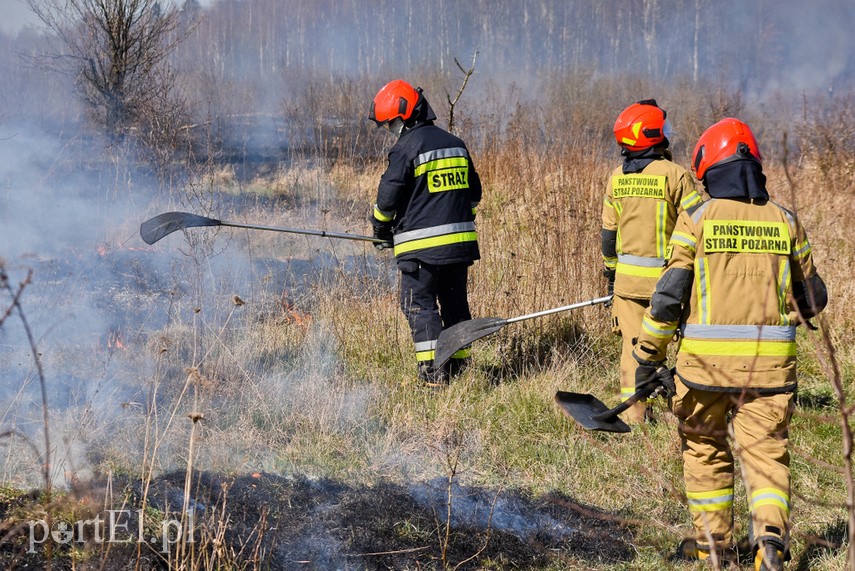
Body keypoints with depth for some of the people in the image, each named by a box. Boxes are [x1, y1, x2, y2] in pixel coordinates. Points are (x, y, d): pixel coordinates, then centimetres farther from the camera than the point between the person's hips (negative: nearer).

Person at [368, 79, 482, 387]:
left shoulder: (406, 147, -10)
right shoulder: (455, 144, 13)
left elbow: (389, 194, -10)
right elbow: (474, 192, 20)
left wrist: (381, 228, 7)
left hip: (421, 245, -7)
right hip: (460, 242, 7)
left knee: (420, 304, -1)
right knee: (455, 303, 15)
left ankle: (432, 371, -9)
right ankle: (460, 366, 20)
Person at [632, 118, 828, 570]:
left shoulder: (697, 219, -3)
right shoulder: (784, 221, 6)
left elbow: (668, 294, -7)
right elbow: (813, 299, 14)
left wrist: (648, 358, 0)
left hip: (707, 360, -2)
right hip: (771, 362, 2)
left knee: (705, 448, 16)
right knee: (766, 451, 6)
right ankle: (770, 534, -15)